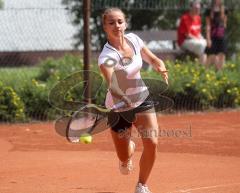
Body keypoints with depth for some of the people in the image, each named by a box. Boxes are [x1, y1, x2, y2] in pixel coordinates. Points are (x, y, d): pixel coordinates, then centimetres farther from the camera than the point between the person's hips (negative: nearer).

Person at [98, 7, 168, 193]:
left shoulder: (134, 39, -12)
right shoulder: (106, 57, -30)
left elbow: (153, 60, 3)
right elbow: (112, 85, -46)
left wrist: (162, 68, -20)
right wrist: (123, 100, -67)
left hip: (142, 99, 4)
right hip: (119, 107, -4)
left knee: (152, 143, -15)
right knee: (125, 160, 3)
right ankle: (129, 146, 43)